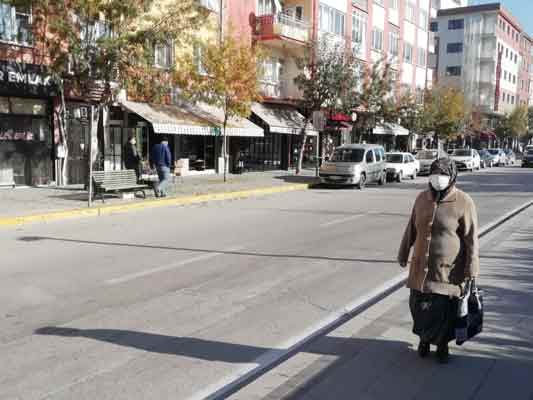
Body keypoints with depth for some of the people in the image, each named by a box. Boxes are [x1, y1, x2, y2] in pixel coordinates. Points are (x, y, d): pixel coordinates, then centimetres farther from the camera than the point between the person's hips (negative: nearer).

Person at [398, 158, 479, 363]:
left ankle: (443, 344, 28)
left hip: (449, 268, -4)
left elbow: (471, 239, -10)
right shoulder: (423, 198, 3)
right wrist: (403, 254, 16)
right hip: (421, 266, 4)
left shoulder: (463, 203, -11)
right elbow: (411, 229, 11)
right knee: (418, 305, 8)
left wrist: (471, 269, -11)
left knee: (445, 309, 3)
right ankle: (424, 338, 35)